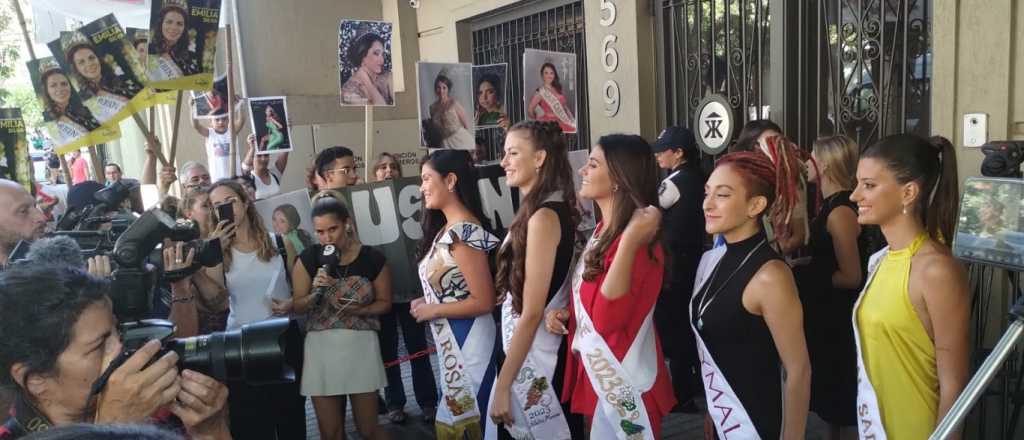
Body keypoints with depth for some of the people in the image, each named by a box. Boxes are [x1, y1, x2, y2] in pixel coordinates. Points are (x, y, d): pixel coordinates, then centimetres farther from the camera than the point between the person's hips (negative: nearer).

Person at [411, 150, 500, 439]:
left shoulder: (464, 232, -19)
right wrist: (426, 304, 0)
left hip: (469, 342, -9)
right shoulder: (447, 230, 10)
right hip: (451, 343, 9)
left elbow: (483, 302, -21)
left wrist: (433, 311, -13)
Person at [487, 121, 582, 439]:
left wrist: (503, 385, -16)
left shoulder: (543, 217, -20)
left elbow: (531, 312, -21)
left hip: (536, 356, -9)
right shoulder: (553, 209, 9)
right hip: (537, 351, 9)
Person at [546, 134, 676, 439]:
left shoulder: (636, 242, -22)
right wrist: (565, 314, 0)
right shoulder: (601, 232, 6)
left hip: (624, 385, -9)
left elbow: (606, 318, -32)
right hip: (594, 375, 9)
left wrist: (630, 241, -35)